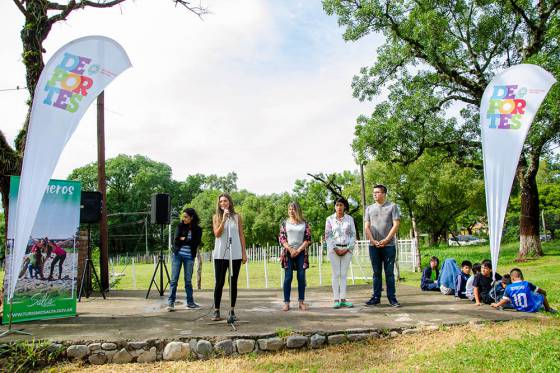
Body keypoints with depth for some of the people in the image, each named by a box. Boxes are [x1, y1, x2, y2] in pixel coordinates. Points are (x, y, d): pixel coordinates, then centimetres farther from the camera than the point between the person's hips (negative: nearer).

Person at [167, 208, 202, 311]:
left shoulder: (198, 230, 1)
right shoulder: (180, 226, 2)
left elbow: (196, 244, -10)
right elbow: (176, 240, -8)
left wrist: (183, 239, -8)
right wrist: (189, 241, -8)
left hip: (189, 257, 0)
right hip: (177, 254, 0)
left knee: (188, 280, 6)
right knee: (174, 280, -2)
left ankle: (190, 302, 16)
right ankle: (170, 302, 1)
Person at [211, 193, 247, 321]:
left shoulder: (237, 217, 6)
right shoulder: (216, 217, 4)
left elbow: (241, 235, 8)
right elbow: (217, 234, -8)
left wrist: (244, 253, 4)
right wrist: (224, 219, -16)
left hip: (235, 254, 1)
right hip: (220, 254, -1)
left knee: (233, 283, 6)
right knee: (219, 283, 0)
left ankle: (232, 311, 13)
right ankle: (216, 311, 6)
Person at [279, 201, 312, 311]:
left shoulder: (304, 223, 6)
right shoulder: (285, 223, 7)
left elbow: (308, 239, 1)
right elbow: (281, 238, 1)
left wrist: (298, 250, -10)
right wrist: (291, 249, -11)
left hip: (301, 253, 1)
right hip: (288, 253, 0)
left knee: (301, 277, 1)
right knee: (288, 277, -2)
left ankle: (301, 301, 9)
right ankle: (286, 302, 2)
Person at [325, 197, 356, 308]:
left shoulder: (349, 219, 6)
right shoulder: (330, 219, 3)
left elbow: (353, 235, 4)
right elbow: (327, 236, -1)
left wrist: (347, 249, -5)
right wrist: (335, 249, -9)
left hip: (347, 249, 2)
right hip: (334, 249, -1)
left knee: (344, 274, 3)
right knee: (336, 274, -1)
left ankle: (343, 299, 6)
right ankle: (336, 299, 1)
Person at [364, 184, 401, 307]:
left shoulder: (392, 206, 3)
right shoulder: (369, 208, 12)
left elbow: (396, 225, -3)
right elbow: (367, 227, 8)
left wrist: (386, 240, -11)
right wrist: (373, 241, -7)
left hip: (389, 245, -3)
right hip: (374, 246, 3)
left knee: (389, 272, 1)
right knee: (376, 273, 7)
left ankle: (392, 297, 7)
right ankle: (376, 297, 13)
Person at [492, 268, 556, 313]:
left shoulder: (508, 288, -12)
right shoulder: (527, 284, -16)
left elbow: (505, 300, -11)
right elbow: (539, 290, 1)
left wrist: (496, 305, 6)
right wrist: (544, 292, 24)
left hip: (520, 309, 3)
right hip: (533, 308, -3)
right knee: (542, 295, 24)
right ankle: (548, 309, 44)